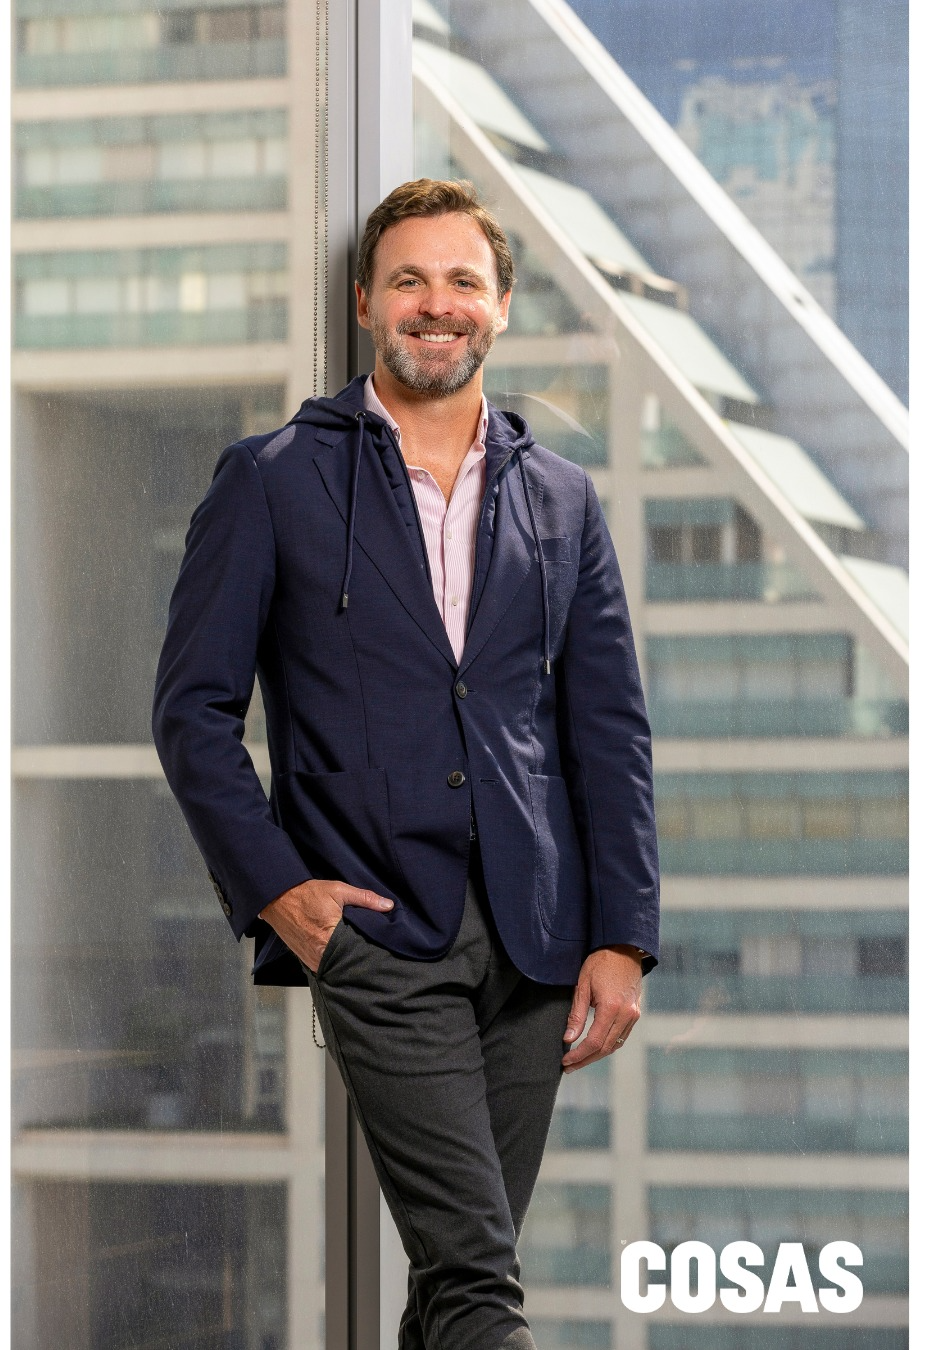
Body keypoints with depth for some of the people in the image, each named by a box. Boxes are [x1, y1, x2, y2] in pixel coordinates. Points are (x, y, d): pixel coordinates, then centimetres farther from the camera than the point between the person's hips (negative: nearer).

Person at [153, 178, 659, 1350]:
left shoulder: (561, 501, 13)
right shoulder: (272, 481, 3)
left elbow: (610, 730, 12)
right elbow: (193, 709, 2)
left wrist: (622, 938, 3)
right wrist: (274, 888, -8)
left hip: (532, 937, 4)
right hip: (375, 929, -4)